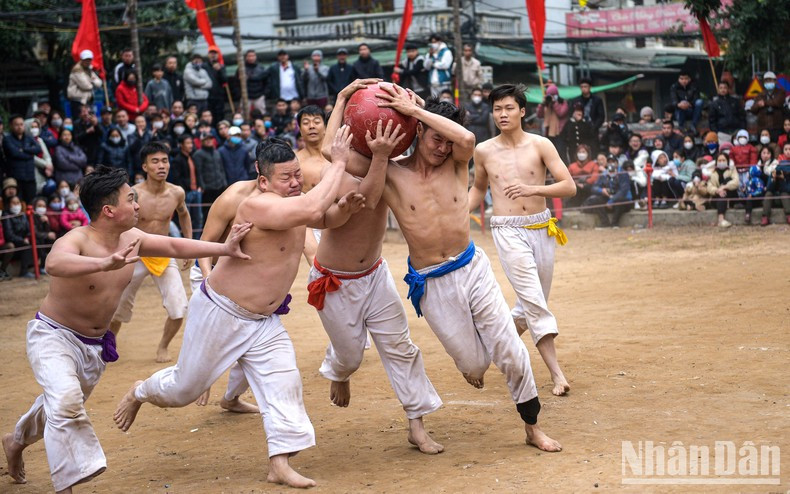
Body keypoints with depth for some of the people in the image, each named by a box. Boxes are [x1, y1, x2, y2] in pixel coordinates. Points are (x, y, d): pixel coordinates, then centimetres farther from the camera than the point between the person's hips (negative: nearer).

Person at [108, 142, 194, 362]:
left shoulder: (176, 193, -8)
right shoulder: (133, 194, -19)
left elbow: (183, 214, 15)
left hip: (165, 256, 2)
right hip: (136, 255, -2)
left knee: (179, 309, -8)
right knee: (118, 309, 4)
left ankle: (162, 348, 18)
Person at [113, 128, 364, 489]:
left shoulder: (292, 200, -3)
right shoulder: (258, 206, -30)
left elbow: (324, 218, 12)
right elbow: (312, 209, -43)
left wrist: (345, 209, -13)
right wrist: (337, 163, -33)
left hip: (263, 321, 8)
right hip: (220, 312, -7)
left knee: (284, 385, -5)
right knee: (187, 386, 9)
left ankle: (280, 465, -1)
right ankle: (139, 393, 40)